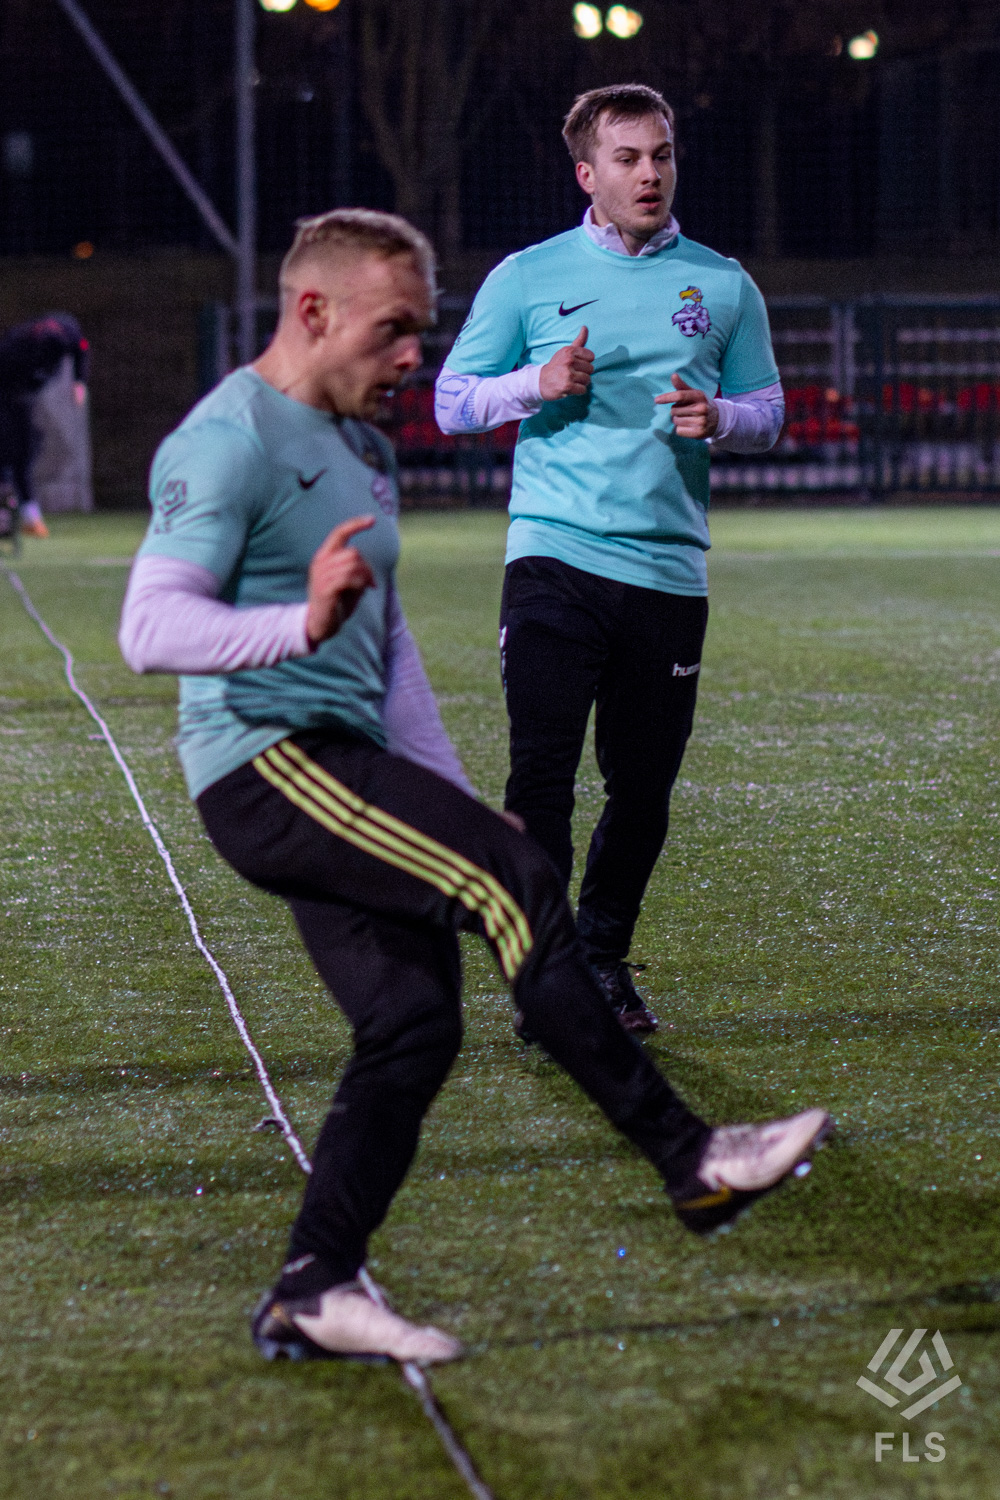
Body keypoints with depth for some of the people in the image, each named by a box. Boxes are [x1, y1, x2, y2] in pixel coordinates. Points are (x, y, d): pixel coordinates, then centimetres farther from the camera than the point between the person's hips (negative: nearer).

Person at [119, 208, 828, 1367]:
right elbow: (149, 629, -20)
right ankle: (689, 1162, -18)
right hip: (266, 760, -9)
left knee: (414, 1022, -2)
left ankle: (309, 1294, 4)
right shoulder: (228, 442, -9)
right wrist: (300, 624, -36)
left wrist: (450, 797, 21)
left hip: (341, 770, 9)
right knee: (513, 881, -20)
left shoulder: (360, 447, 21)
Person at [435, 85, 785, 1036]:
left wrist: (717, 417, -8)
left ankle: (604, 962, 24)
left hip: (670, 570, 2)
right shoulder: (526, 277, 6)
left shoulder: (723, 285, 11)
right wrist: (540, 383, -10)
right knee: (541, 771, -11)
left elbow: (768, 413, 15)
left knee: (643, 787, 7)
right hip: (554, 560, -2)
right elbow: (452, 401, 8)